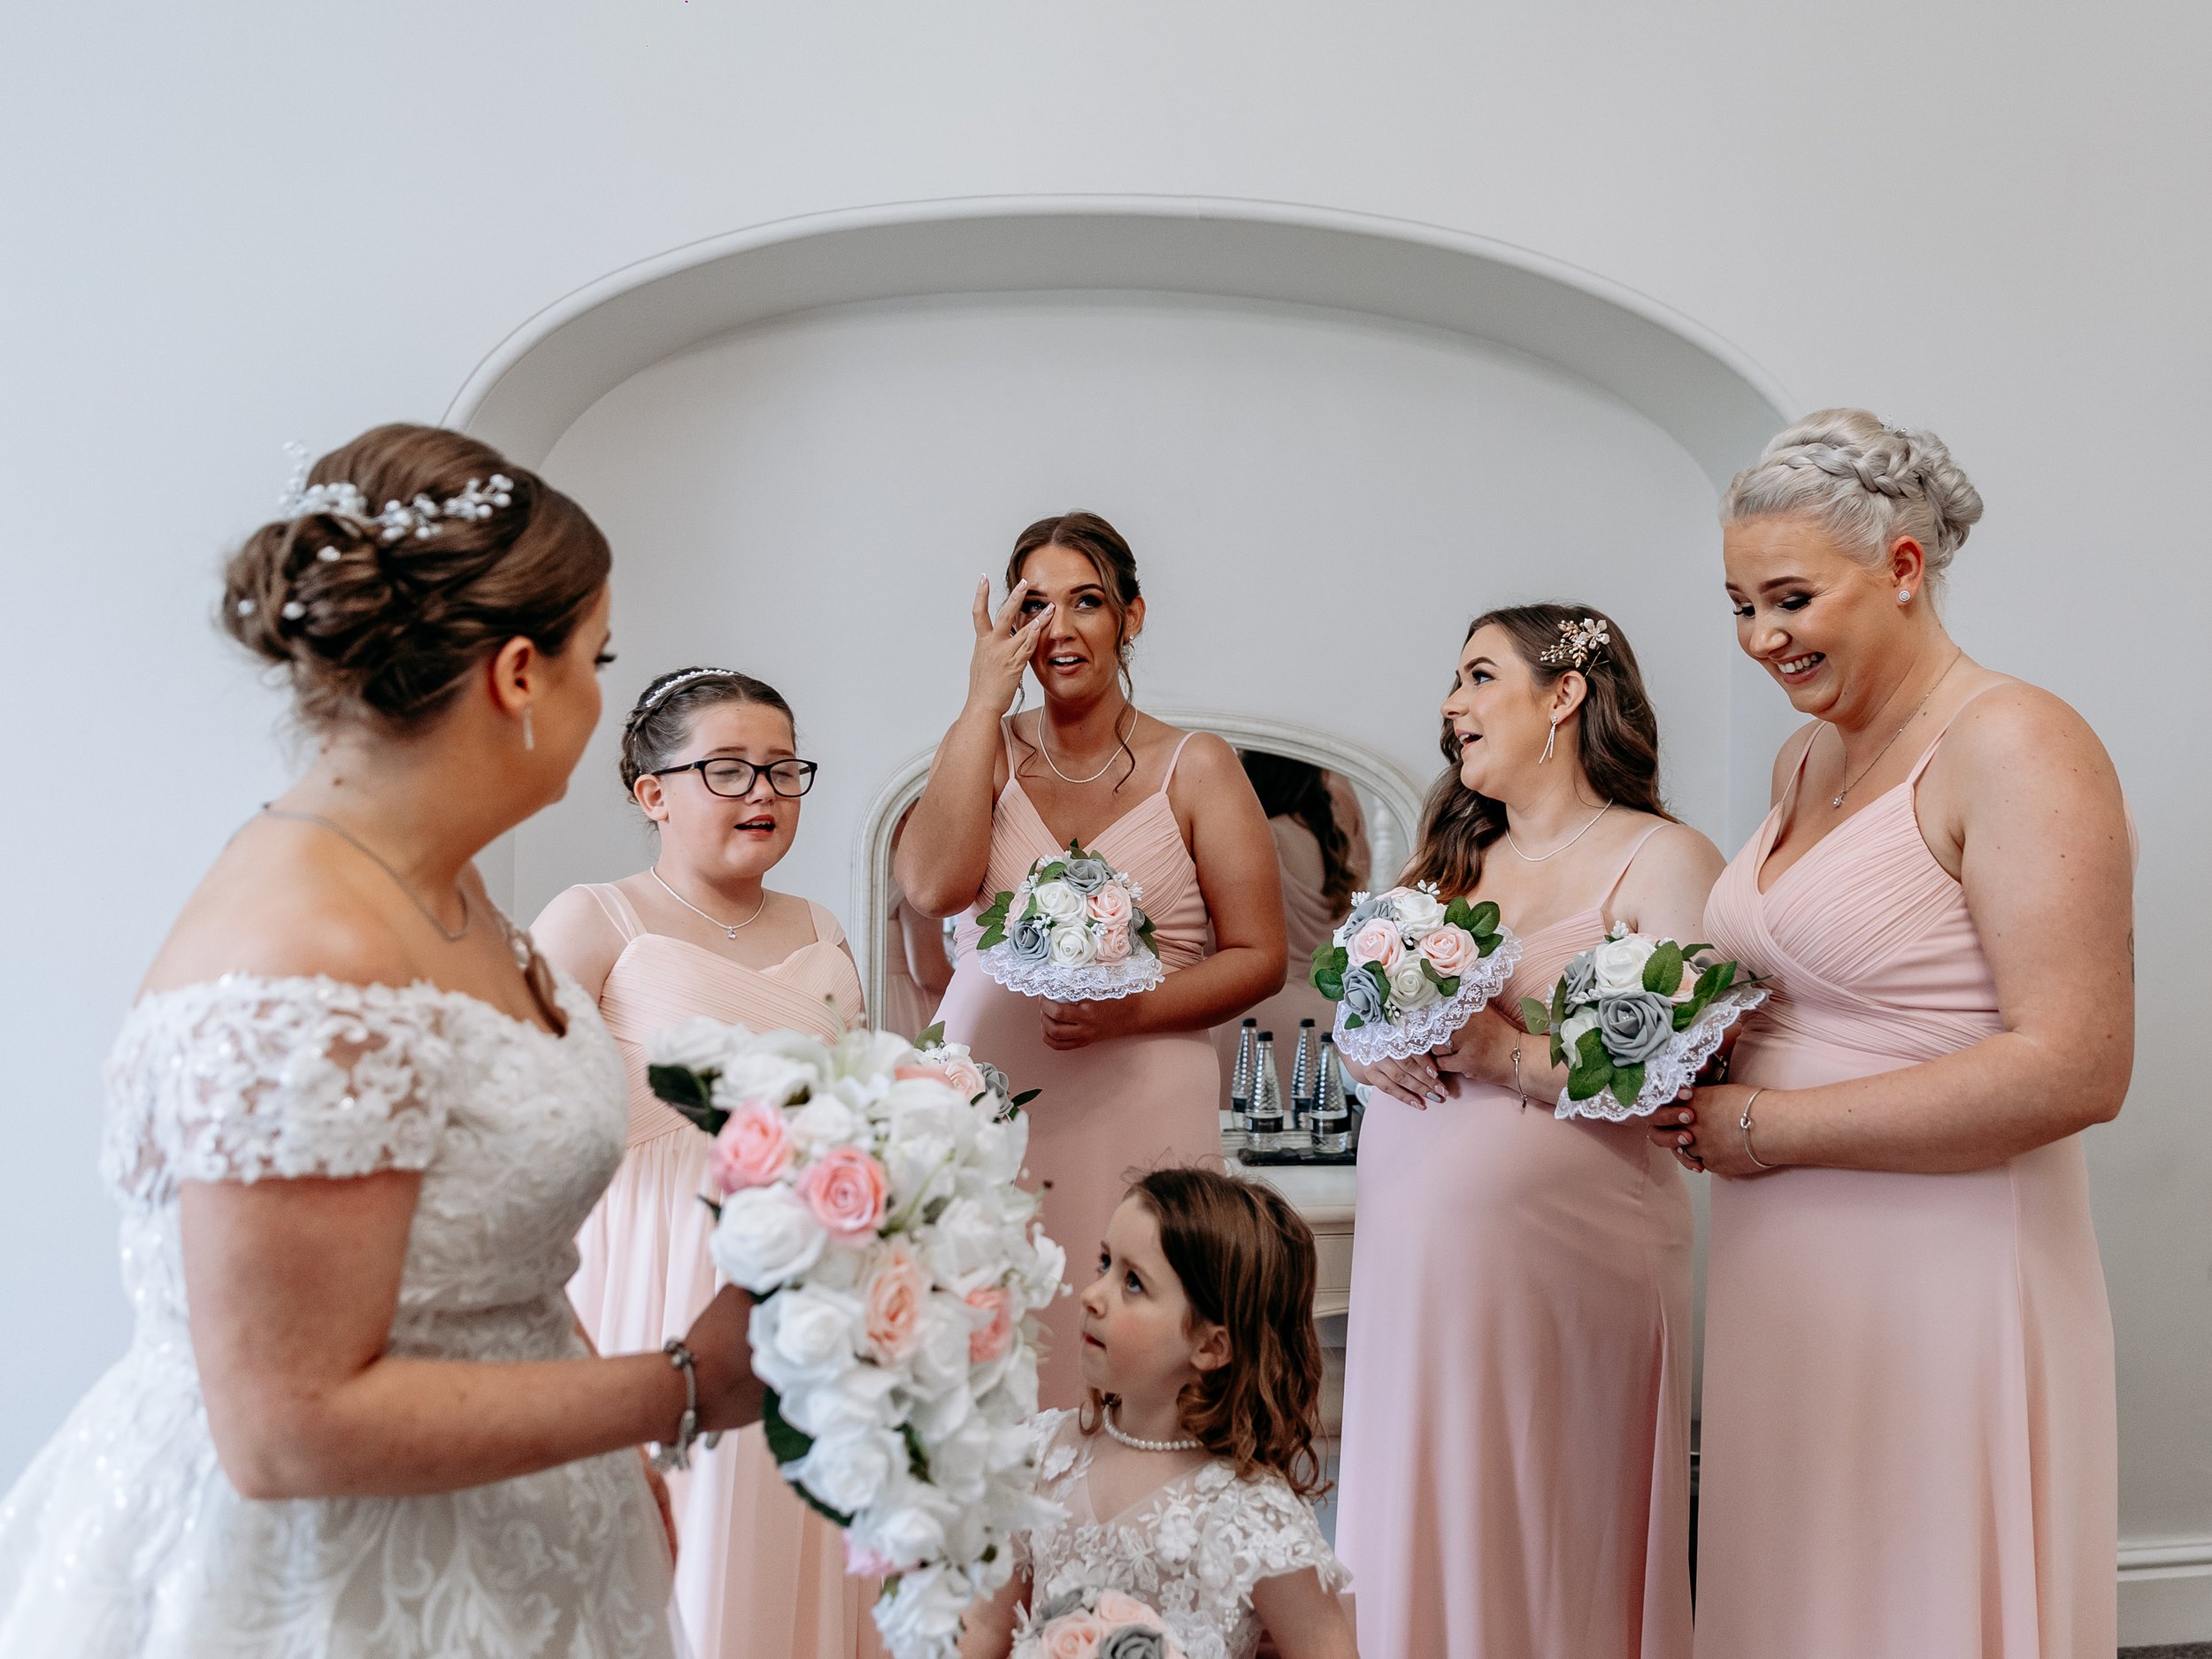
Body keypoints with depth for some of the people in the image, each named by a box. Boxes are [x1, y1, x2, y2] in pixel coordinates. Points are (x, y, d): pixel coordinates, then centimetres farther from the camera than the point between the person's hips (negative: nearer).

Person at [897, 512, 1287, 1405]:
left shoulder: (1196, 767, 4)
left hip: (1140, 1109, -1)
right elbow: (933, 886, -11)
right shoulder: (986, 747, 10)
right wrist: (986, 698, -7)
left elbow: (1259, 957, 3)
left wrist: (1132, 1010, -14)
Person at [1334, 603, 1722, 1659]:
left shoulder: (1662, 860, -3)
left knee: (1536, 1550, 1)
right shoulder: (1451, 861, 17)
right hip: (1412, 1253, 6)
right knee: (1414, 1545, 10)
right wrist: (1374, 1043, -3)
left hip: (1558, 1257, -6)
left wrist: (1506, 1054, -18)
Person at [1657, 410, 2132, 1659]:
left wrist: (1765, 1126, -16)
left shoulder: (2015, 746, -12)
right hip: (1784, 1277, 7)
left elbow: (2074, 1069, -20)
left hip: (1938, 1286, -7)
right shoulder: (1806, 759, 13)